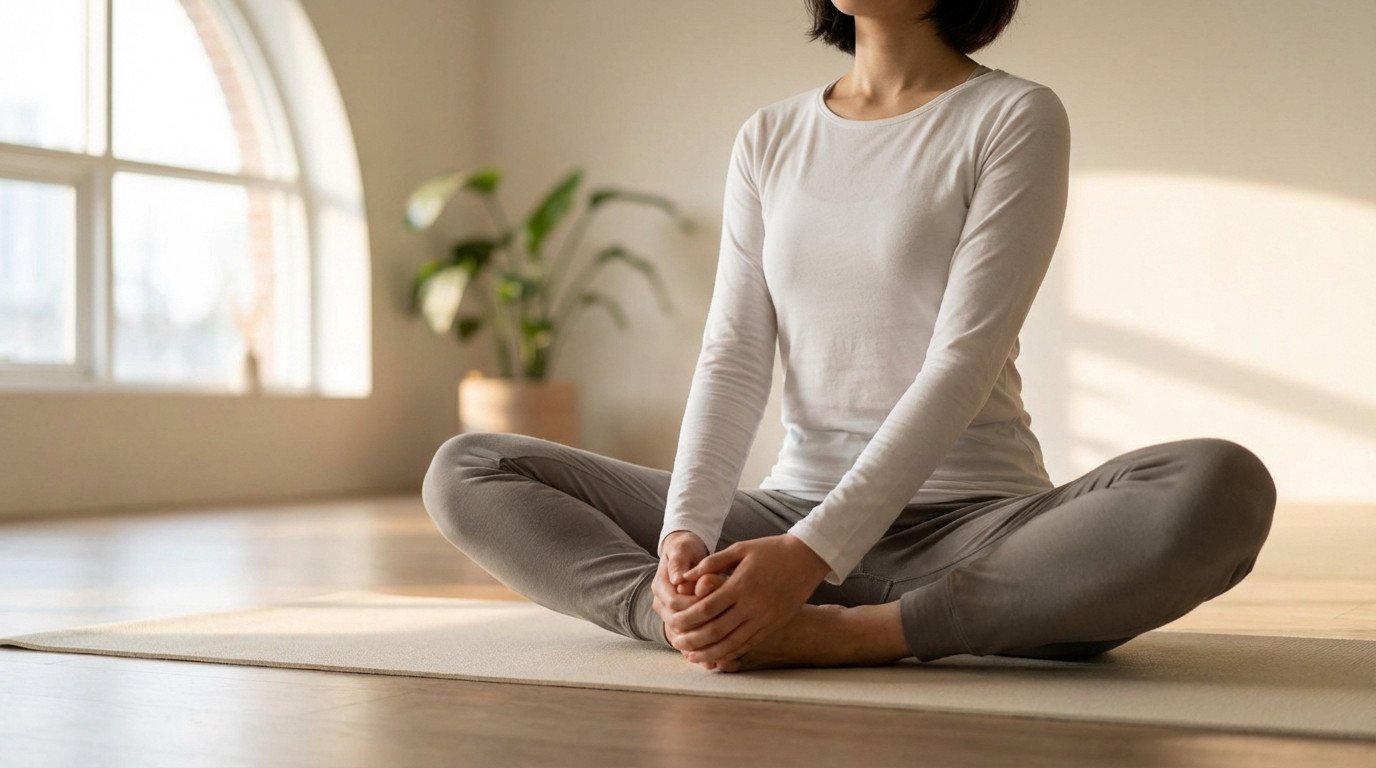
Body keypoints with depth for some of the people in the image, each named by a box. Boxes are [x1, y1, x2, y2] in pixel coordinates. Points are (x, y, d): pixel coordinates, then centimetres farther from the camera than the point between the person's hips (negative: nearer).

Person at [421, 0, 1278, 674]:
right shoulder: (769, 138, 11)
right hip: (795, 512, 4)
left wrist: (812, 554, -26)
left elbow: (962, 364, -14)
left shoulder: (1016, 118, -3)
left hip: (970, 524, -3)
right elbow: (732, 361, 2)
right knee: (465, 471, -8)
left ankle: (838, 636, -30)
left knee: (1223, 487, -34)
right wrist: (683, 535, -17)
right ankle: (722, 618, -30)